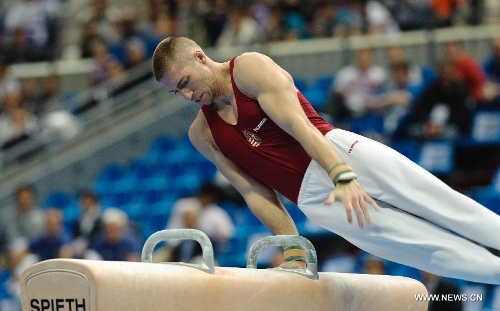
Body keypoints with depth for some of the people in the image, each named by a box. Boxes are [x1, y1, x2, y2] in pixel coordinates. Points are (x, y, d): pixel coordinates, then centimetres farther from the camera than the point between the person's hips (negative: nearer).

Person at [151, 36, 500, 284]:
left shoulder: (250, 69, -2)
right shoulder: (202, 135, 11)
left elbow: (298, 125, -15)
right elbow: (256, 193, 8)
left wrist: (343, 176, -27)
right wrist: (293, 252, -1)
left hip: (338, 152, -3)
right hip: (314, 197, 3)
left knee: (446, 205, -11)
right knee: (430, 249, -7)